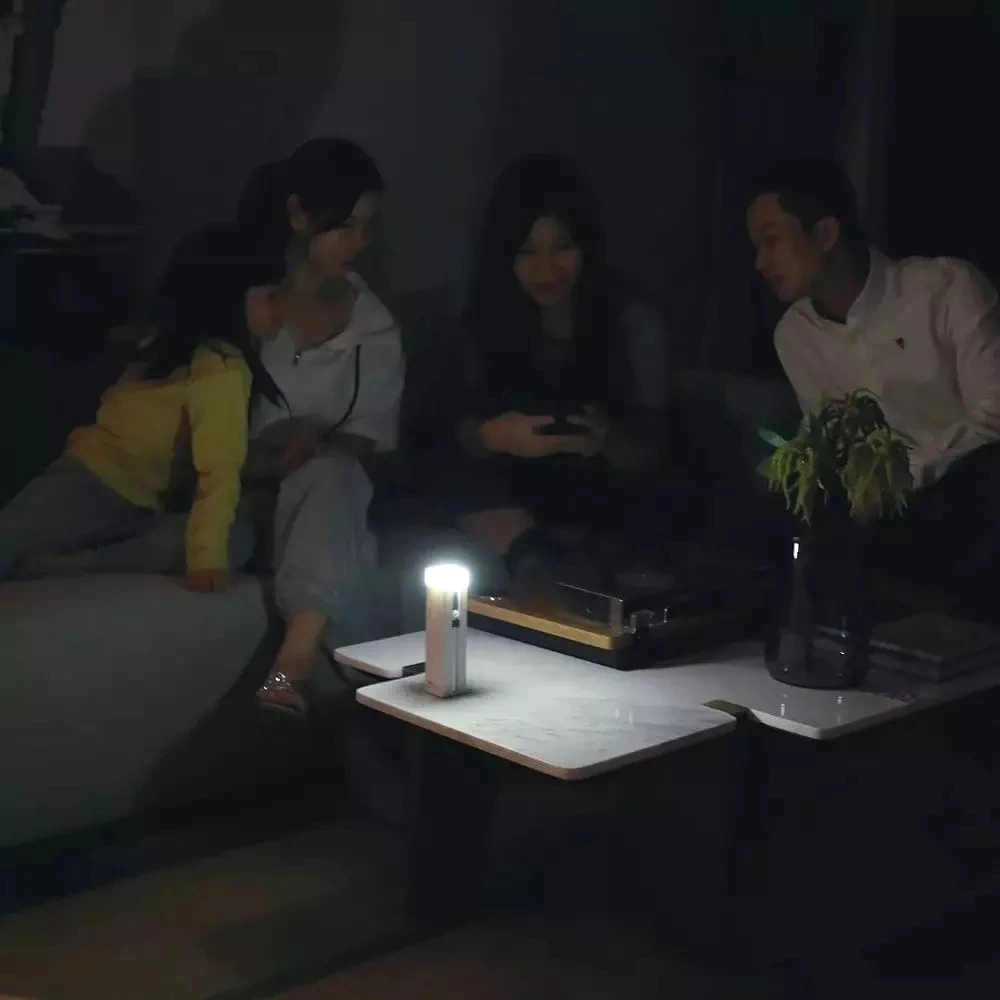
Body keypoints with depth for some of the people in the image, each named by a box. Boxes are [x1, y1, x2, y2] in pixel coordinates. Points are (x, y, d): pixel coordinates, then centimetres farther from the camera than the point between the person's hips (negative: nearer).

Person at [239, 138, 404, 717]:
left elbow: (373, 443, 6)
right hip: (232, 489, 0)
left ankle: (291, 667, -50)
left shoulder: (375, 327, 4)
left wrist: (323, 442, -17)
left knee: (333, 475, -36)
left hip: (324, 489, 0)